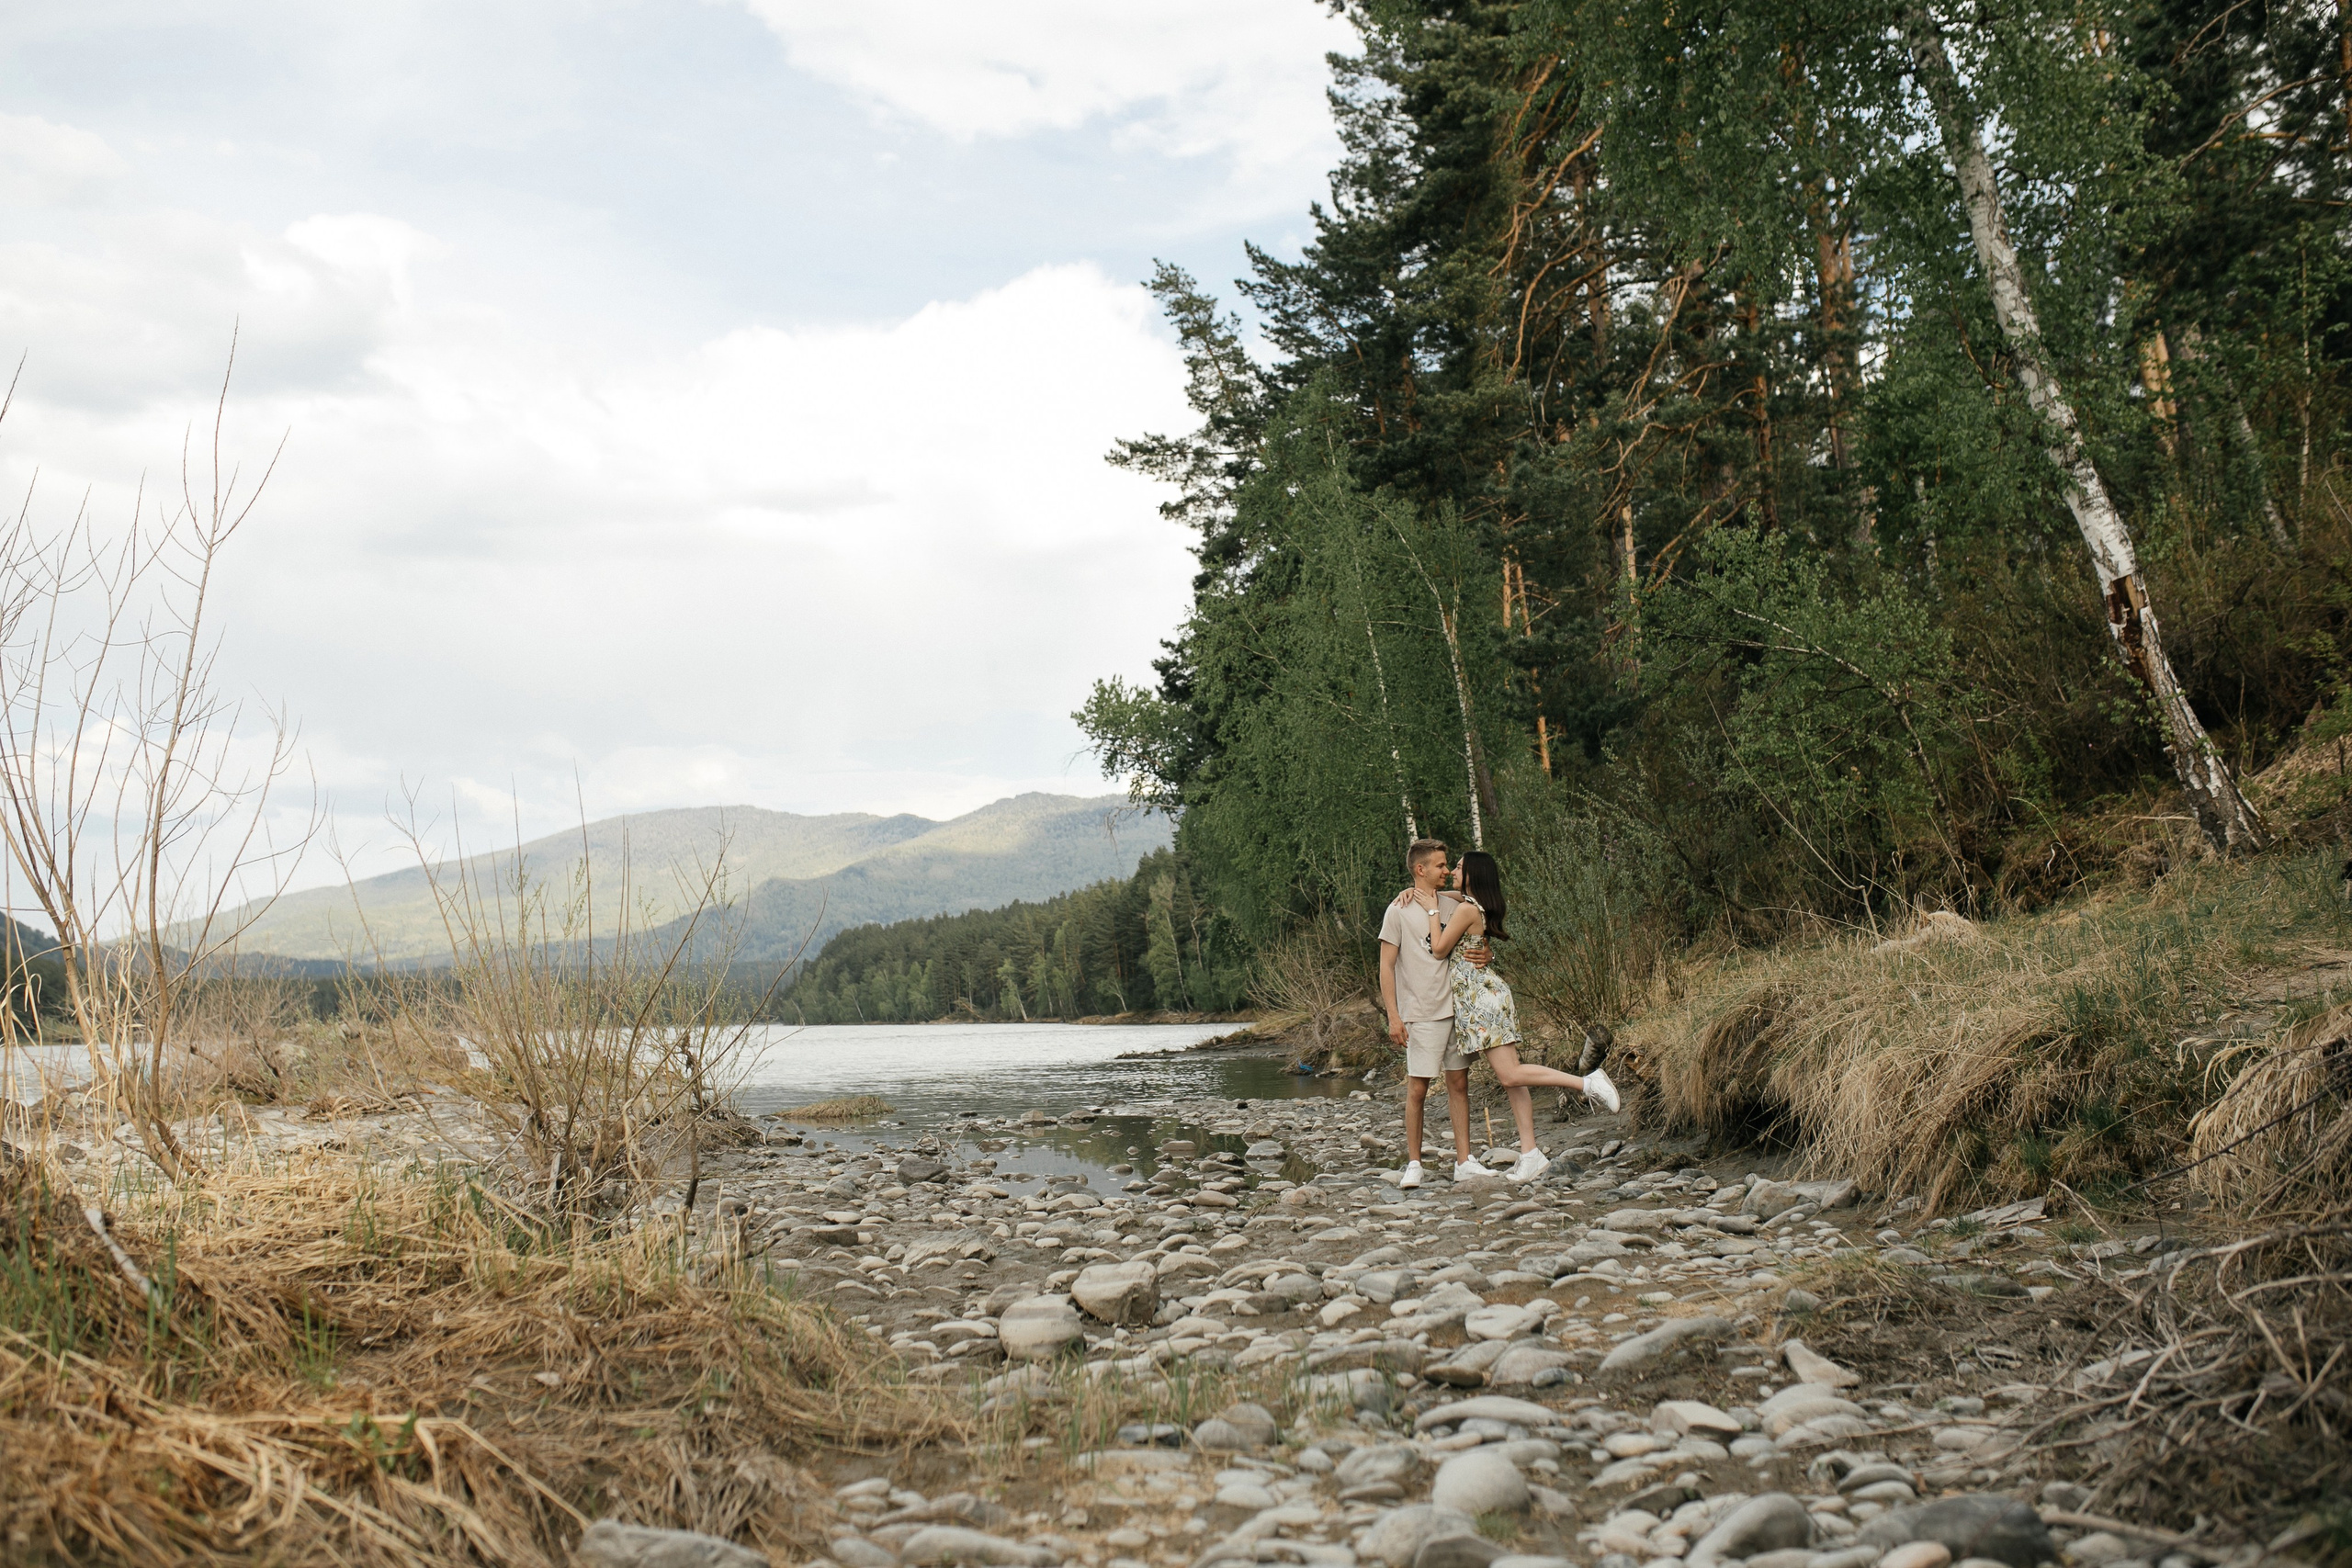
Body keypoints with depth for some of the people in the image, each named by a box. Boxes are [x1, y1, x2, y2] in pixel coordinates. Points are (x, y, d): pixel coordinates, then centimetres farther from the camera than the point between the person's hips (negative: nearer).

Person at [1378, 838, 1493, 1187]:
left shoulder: (1450, 904, 11)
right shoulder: (1399, 911, -5)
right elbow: (1386, 967, -6)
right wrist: (1393, 1016, -12)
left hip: (1458, 1010, 6)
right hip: (1422, 1014, -6)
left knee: (1459, 1083, 7)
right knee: (1417, 1088, -3)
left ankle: (1463, 1162, 11)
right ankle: (1414, 1164, 5)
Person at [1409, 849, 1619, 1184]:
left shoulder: (1466, 908, -12)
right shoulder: (1477, 906, 16)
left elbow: (1439, 949, -9)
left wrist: (1432, 911, -3)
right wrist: (1416, 892, 17)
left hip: (1481, 996, -10)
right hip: (1478, 996, 10)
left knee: (1510, 1075, -13)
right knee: (1509, 1076, 6)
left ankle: (1588, 1083, -15)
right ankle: (1530, 1154, 5)